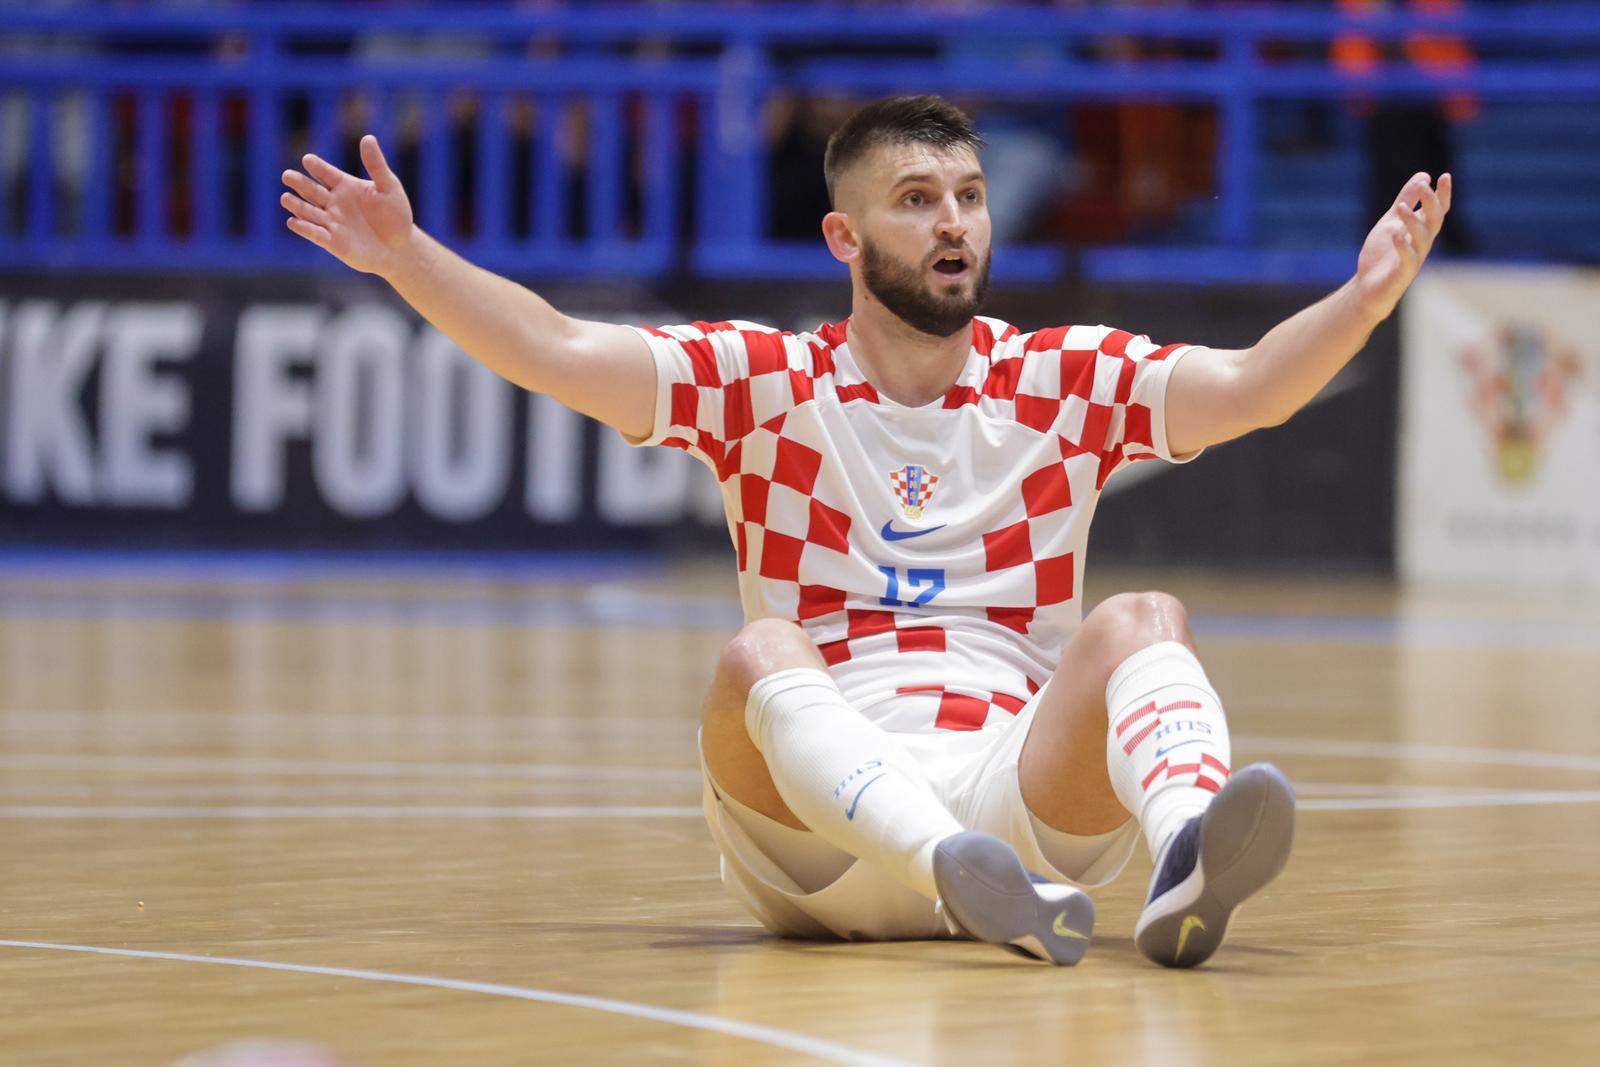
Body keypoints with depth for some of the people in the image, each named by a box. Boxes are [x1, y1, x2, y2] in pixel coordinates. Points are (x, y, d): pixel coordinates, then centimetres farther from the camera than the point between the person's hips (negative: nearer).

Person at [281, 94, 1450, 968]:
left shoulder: (1059, 380, 14)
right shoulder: (767, 383, 12)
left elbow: (1252, 386, 0)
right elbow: (558, 352, 2)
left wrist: (1363, 301, -18)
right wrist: (406, 257, -10)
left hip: (1025, 786, 1)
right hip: (816, 835, -1)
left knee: (1143, 624, -23)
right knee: (758, 658, -29)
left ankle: (1186, 857, -58)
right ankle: (960, 869, -59)